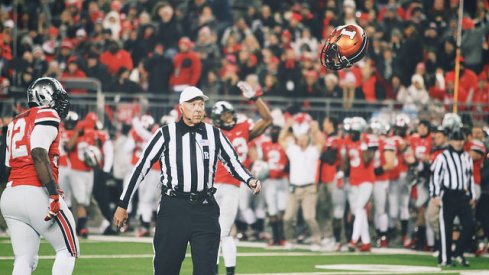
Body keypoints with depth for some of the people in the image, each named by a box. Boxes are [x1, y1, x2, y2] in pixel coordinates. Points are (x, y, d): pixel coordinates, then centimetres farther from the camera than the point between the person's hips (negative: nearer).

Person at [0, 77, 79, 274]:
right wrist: (53, 194, -21)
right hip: (37, 194, -7)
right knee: (68, 250, 7)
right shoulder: (47, 116, -3)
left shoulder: (16, 122, 21)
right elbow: (38, 154, -18)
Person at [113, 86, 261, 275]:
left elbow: (232, 162, 18)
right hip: (173, 208, -2)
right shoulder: (166, 134, 1)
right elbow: (141, 168, 4)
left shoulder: (214, 134, 9)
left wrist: (250, 180, -4)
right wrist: (123, 204, 4)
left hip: (205, 209, 2)